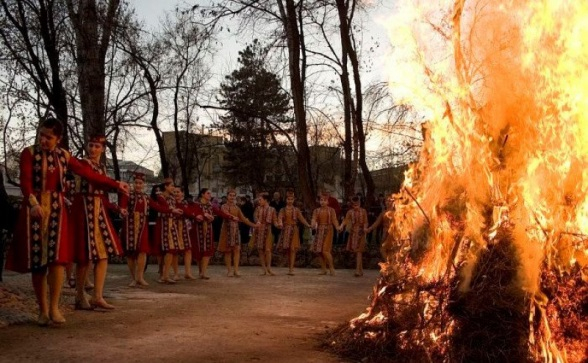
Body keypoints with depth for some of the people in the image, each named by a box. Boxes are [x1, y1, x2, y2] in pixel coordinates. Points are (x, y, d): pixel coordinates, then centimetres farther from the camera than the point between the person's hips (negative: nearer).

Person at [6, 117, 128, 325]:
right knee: (37, 261, 1)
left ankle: (54, 308, -3)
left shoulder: (64, 156, 9)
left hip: (57, 210, 2)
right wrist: (33, 203, -31)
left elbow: (88, 173, 11)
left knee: (57, 258, -9)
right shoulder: (29, 153, -1)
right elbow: (25, 181, -13)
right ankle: (43, 310, 9)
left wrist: (115, 184, 10)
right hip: (34, 209, -2)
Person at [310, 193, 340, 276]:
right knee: (319, 250, 4)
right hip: (319, 231, 4)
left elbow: (334, 220, -8)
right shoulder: (316, 211, 8)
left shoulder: (331, 210, 1)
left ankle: (331, 268, 3)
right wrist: (313, 225, -28)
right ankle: (323, 269, 13)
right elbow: (314, 219, -6)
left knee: (325, 250, -13)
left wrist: (337, 227, -27)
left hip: (328, 231, -4)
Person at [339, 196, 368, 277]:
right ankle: (361, 270, 20)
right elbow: (346, 220, -7)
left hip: (360, 233, -3)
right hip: (353, 232, 3)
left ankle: (358, 271, -12)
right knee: (355, 252, 8)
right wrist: (341, 226, -26)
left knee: (359, 251, -10)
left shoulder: (363, 211, -1)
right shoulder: (350, 212, 3)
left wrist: (365, 228, -22)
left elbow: (365, 222, -2)